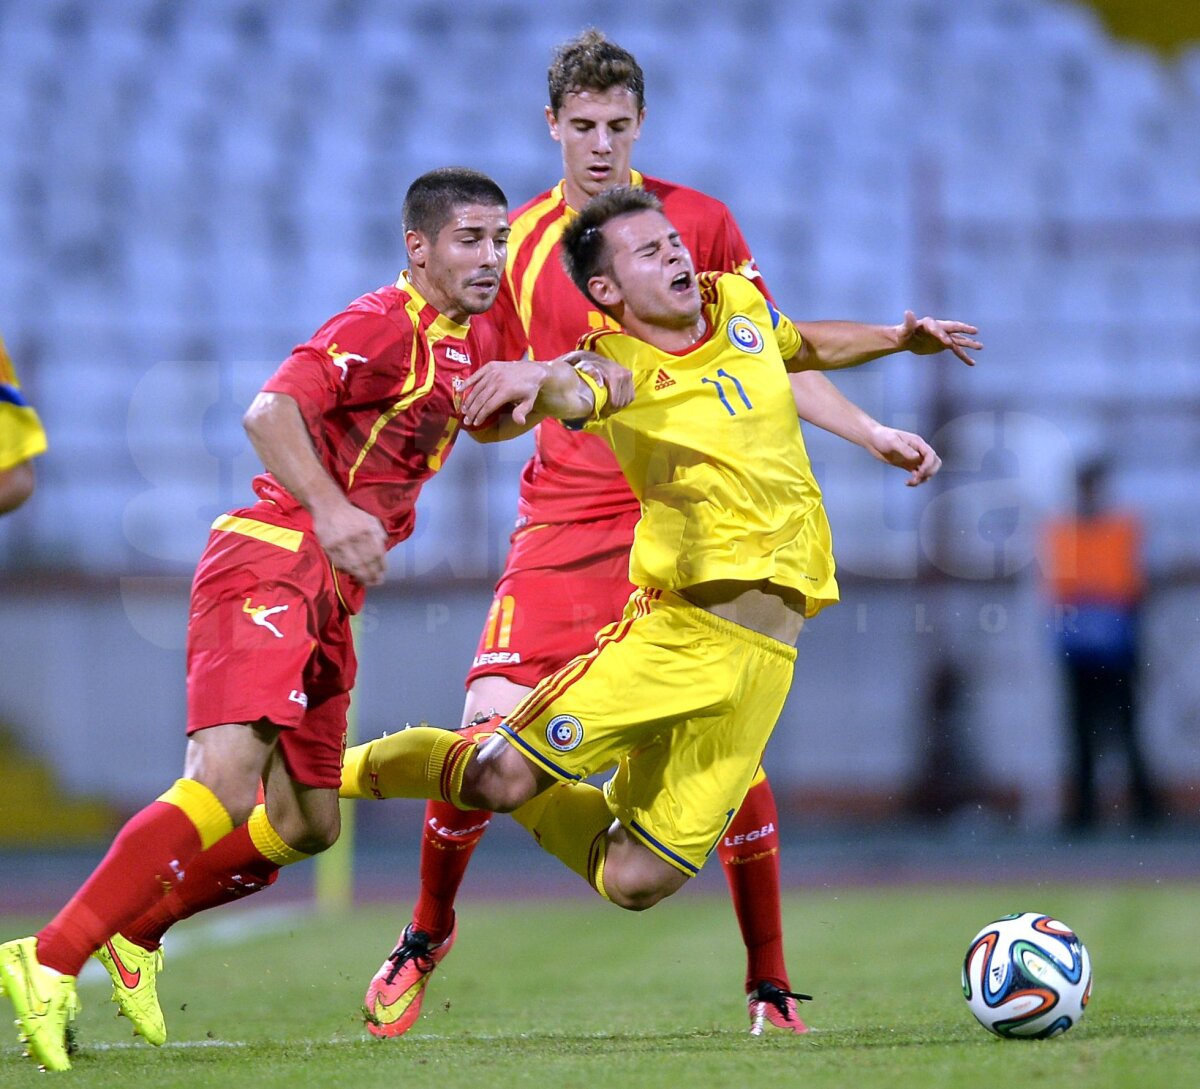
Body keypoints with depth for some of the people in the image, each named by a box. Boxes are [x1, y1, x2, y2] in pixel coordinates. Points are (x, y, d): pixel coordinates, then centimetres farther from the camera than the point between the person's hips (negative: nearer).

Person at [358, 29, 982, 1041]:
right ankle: (426, 935, 14)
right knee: (487, 727, -11)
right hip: (562, 525, 1)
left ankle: (769, 984, 4)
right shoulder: (520, 246, 6)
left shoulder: (701, 222, 1)